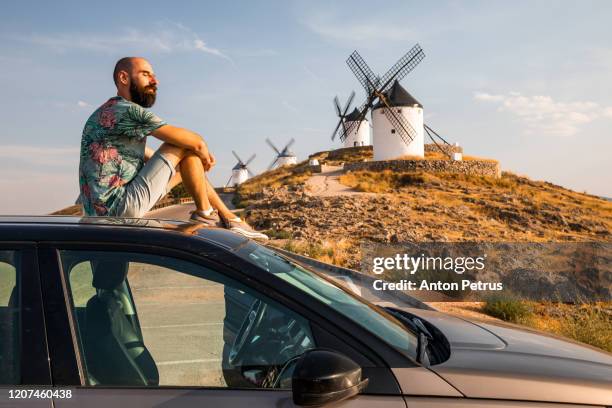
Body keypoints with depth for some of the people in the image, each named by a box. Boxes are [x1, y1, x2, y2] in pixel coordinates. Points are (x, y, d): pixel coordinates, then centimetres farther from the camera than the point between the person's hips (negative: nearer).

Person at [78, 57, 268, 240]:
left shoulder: (110, 112, 20)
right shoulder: (129, 111, -14)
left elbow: (154, 158, 22)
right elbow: (195, 141, -16)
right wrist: (205, 155, 7)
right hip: (122, 207, -11)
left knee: (188, 161, 19)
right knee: (187, 148, -10)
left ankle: (229, 218, 18)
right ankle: (205, 213, 4)